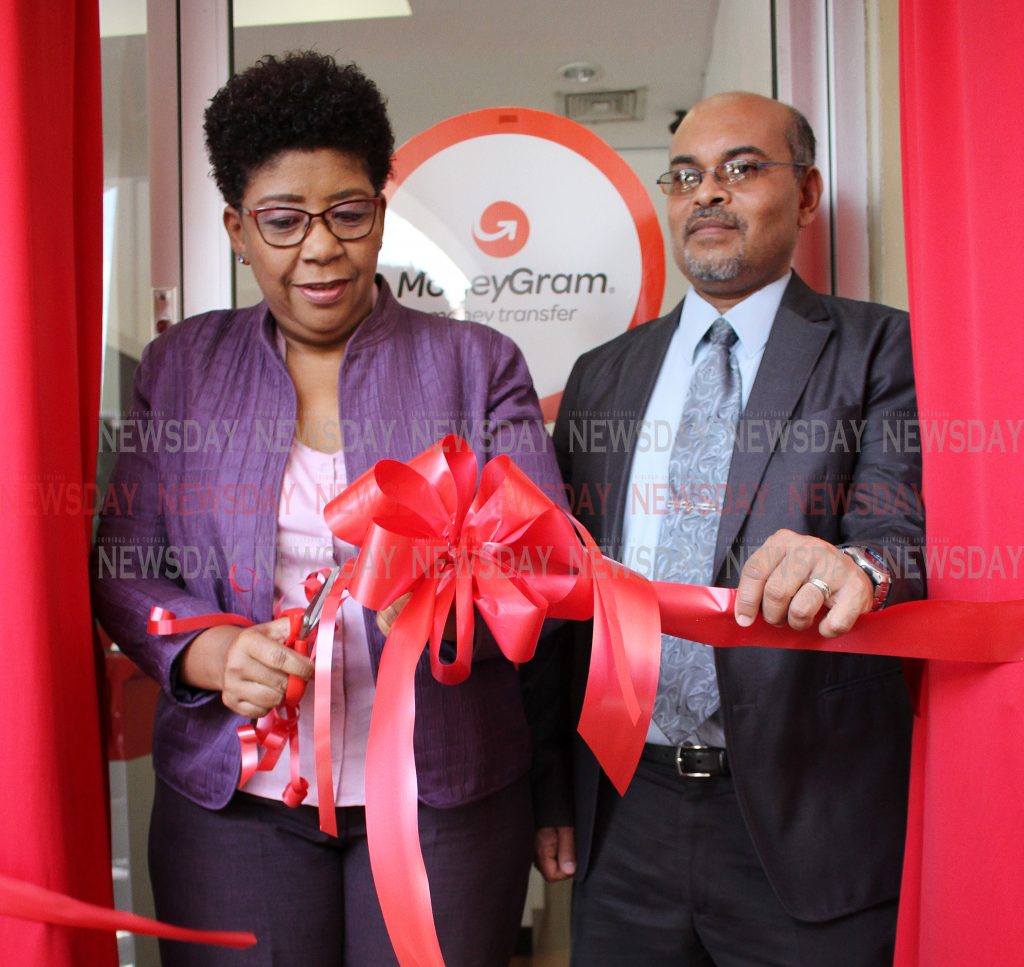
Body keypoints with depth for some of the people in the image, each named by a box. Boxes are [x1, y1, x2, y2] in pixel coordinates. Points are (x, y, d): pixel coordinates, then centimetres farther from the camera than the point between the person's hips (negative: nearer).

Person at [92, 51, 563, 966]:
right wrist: (207, 652, -16)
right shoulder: (182, 366, 5)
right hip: (231, 797, 1)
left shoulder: (476, 364, 1)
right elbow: (124, 565, 4)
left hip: (443, 793, 0)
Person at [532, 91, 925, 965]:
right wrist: (552, 791, 6)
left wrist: (855, 566, -38)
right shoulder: (602, 376, 9)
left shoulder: (879, 350, 0)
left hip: (804, 826, -3)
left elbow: (903, 528, -14)